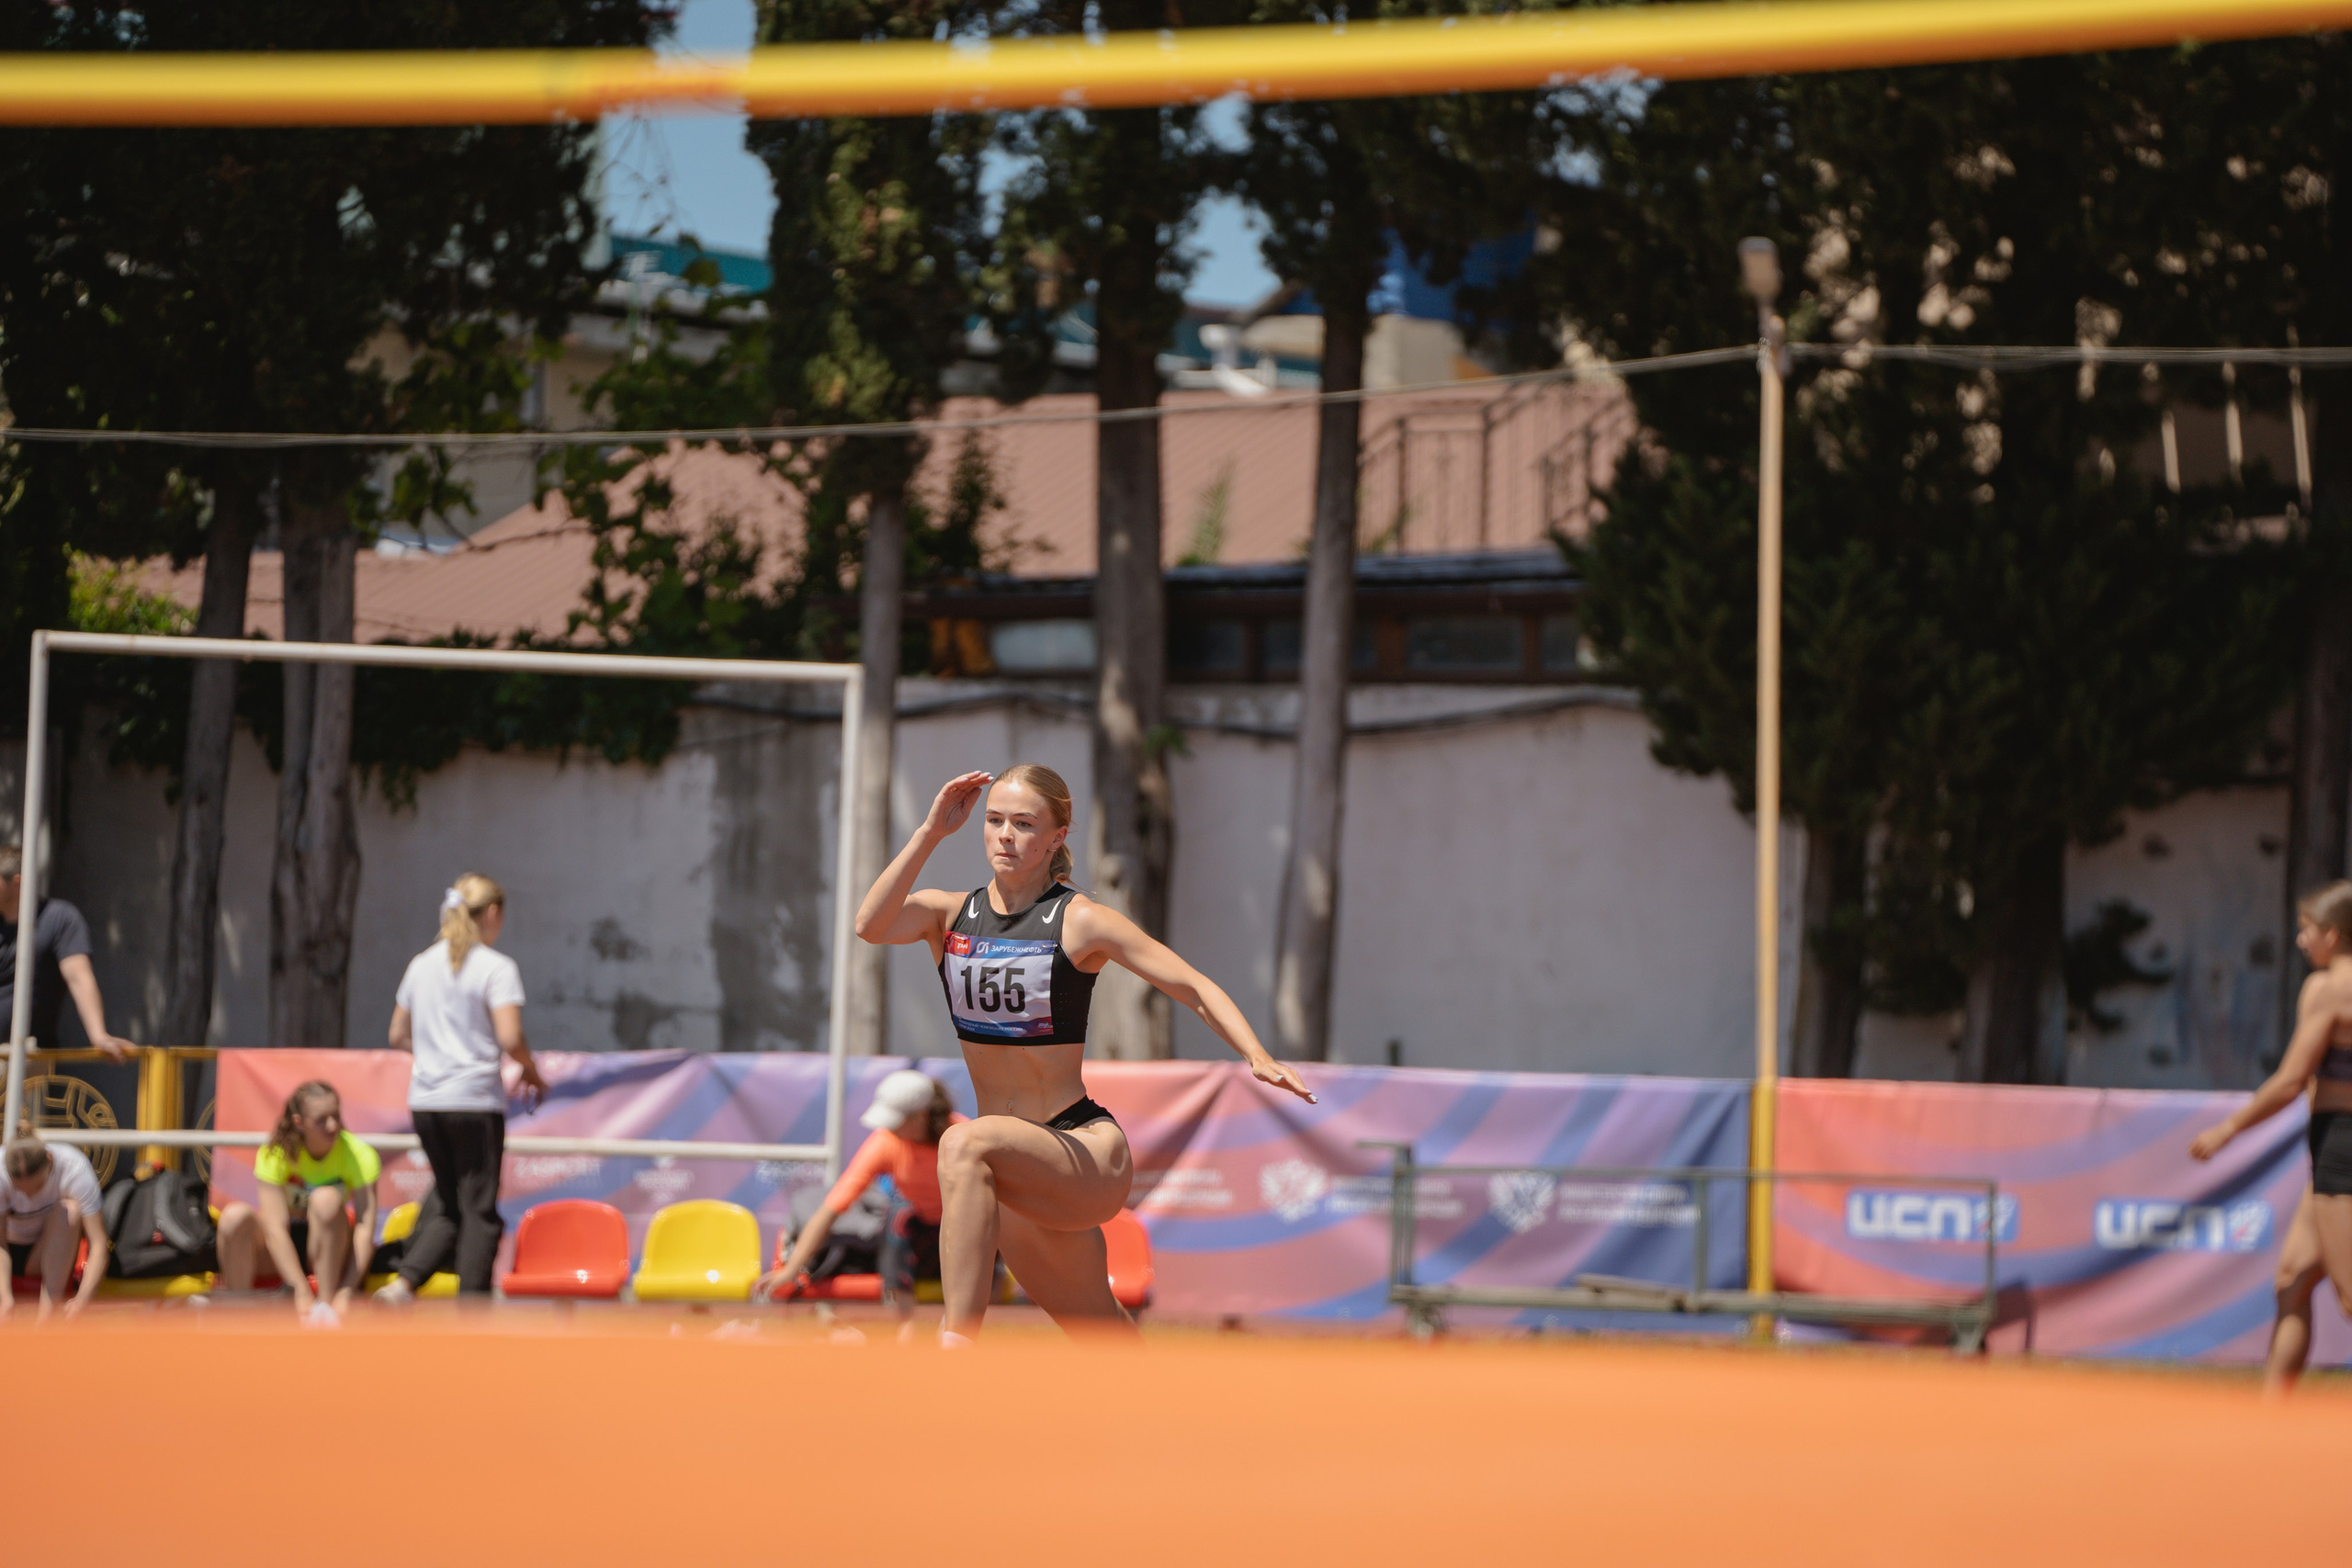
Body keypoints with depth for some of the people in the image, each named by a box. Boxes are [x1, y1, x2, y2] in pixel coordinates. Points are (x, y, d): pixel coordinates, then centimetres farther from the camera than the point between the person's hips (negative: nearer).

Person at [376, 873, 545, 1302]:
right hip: (475, 1099, -6)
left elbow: (398, 1036, 17)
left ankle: (404, 1282, 0)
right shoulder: (497, 968, -7)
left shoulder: (422, 965, 12)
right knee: (479, 1209, 0)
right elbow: (510, 1038, -16)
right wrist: (533, 1075, 1)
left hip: (424, 1101, 6)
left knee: (448, 1203, 15)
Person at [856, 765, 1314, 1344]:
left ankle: (956, 1349, -43)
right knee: (1101, 1334, 16)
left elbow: (1194, 986, -9)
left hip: (1087, 1150, -6)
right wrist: (932, 831, -17)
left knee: (966, 1144, -35)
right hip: (1022, 1174, 6)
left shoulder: (1081, 921, -7)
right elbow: (871, 923, -15)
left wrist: (1257, 1056, -25)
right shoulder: (949, 915, 4)